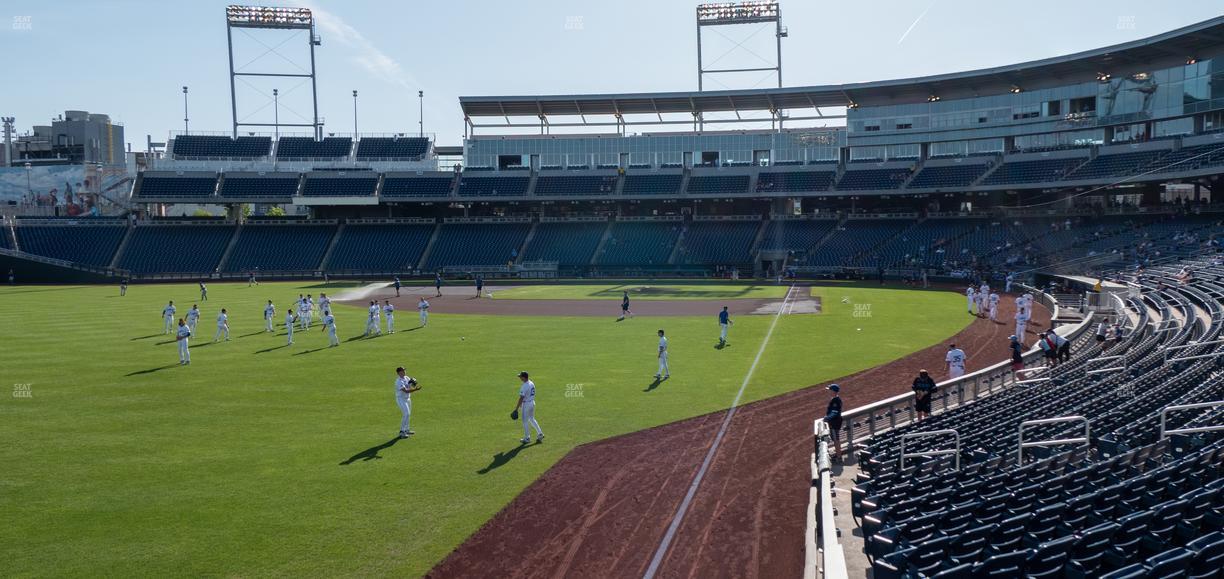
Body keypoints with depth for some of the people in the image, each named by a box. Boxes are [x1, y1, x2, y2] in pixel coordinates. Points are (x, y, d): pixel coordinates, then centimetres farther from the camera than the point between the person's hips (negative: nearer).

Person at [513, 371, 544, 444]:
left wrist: (516, 408, -19)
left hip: (526, 404, -8)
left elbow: (521, 398, -24)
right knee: (532, 419, 21)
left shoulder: (524, 386, -23)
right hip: (532, 403, 8)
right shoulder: (532, 383, 4)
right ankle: (540, 434, 16)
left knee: (525, 421, 5)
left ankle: (527, 438, 14)